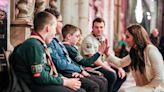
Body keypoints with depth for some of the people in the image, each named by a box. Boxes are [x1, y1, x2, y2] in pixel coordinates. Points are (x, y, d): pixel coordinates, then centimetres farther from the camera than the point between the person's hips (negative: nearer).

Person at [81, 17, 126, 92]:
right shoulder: (88, 40, -13)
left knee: (122, 75, 1)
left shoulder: (104, 39, 11)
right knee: (112, 75, -27)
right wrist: (110, 69, -18)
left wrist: (119, 68, -2)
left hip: (104, 65, 9)